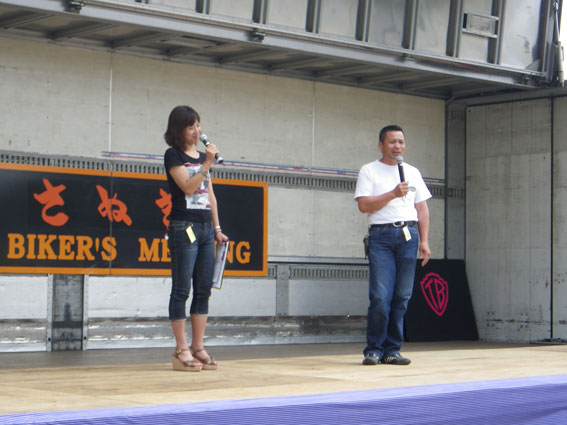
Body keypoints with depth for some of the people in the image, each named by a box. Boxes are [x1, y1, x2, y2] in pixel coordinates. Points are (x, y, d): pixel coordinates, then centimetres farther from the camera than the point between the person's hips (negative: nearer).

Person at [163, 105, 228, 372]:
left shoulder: (202, 156, 18)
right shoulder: (173, 155, -2)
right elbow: (188, 187, -14)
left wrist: (217, 228, 17)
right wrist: (207, 164, -18)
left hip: (206, 228, 7)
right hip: (184, 227, -7)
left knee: (204, 290, 5)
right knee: (182, 290, -5)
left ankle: (197, 347, 10)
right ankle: (181, 350, -4)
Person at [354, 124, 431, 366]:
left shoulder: (413, 172, 19)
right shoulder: (369, 171, 6)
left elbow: (422, 209, 17)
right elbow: (364, 205, -6)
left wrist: (424, 241, 7)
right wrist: (393, 194, -13)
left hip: (408, 235, 4)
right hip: (381, 235, -4)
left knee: (402, 297, 2)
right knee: (380, 298, -10)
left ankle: (392, 350, 8)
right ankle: (373, 350, 0)